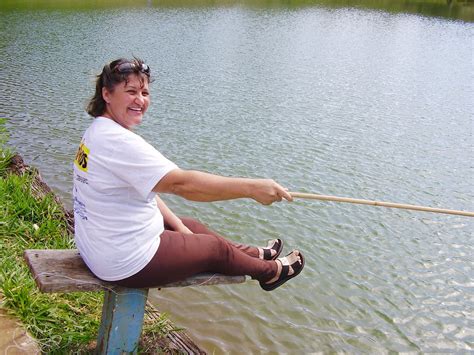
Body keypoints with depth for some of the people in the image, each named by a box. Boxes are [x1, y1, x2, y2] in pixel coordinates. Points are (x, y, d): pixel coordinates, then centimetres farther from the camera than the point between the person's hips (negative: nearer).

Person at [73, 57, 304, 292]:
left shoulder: (98, 132, 5)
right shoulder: (119, 142, -29)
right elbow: (182, 184, -35)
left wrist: (177, 224, 8)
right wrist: (251, 187, -33)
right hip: (129, 264, -9)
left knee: (192, 226, 24)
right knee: (216, 247, 10)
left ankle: (256, 254, 47)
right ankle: (271, 271, 38)